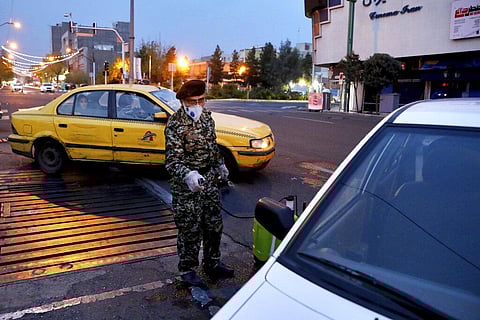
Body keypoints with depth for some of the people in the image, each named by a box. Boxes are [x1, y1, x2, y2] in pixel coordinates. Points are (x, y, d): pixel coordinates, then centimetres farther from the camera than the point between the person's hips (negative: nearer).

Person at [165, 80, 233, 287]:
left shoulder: (206, 116, 4)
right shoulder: (175, 125, -20)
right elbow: (172, 161, -25)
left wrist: (220, 164, 26)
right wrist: (188, 175, -41)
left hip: (209, 179, 8)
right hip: (187, 185, -7)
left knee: (214, 225, 17)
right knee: (190, 230, 3)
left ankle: (212, 264, 36)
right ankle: (187, 270, 22)